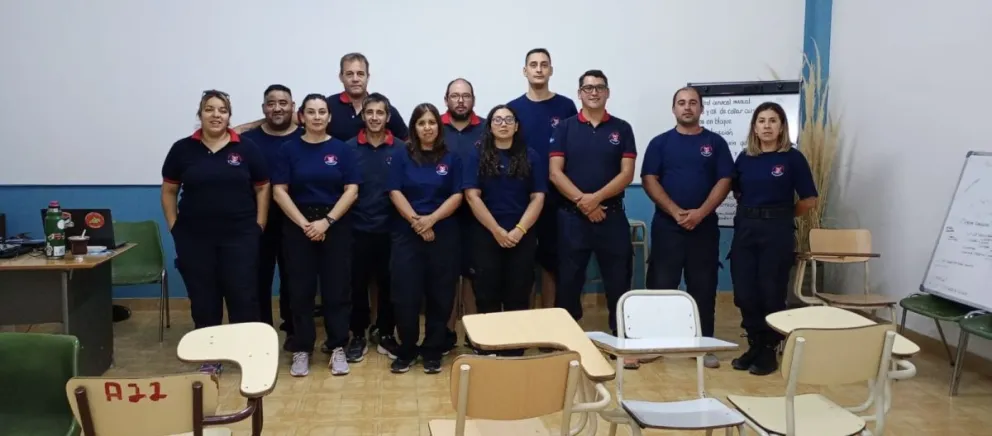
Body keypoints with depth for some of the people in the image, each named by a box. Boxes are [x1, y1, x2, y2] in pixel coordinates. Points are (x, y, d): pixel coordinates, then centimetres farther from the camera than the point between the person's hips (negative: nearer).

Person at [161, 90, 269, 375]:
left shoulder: (246, 149, 1)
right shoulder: (182, 149, 3)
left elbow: (262, 189, 5)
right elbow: (168, 191, 9)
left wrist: (259, 225, -1)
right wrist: (174, 227, 2)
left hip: (240, 236, -1)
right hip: (195, 238, 1)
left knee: (243, 296, 2)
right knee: (203, 299, 8)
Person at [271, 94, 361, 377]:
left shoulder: (342, 149, 3)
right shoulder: (289, 149, 3)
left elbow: (351, 191, -3)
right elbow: (279, 191, -2)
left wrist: (327, 221, -13)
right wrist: (304, 223, -12)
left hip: (336, 226, 0)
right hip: (298, 226, 0)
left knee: (337, 288, 2)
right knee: (301, 290, 4)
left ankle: (338, 348, 11)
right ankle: (301, 350, 13)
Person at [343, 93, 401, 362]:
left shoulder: (400, 148, 0)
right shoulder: (349, 148, 0)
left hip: (390, 228, 0)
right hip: (358, 228, 0)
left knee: (387, 283, 9)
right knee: (358, 283, 7)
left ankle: (385, 333, 24)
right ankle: (358, 335, 20)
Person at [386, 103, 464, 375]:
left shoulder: (451, 159, 7)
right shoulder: (401, 157, 6)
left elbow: (457, 196, -1)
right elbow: (395, 192, -2)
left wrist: (431, 219, -15)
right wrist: (415, 220, -15)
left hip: (443, 234, 1)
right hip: (407, 234, 0)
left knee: (439, 296, 3)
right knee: (405, 295, -2)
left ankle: (432, 352, 15)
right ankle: (406, 351, 13)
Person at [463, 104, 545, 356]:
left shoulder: (531, 157, 6)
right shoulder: (477, 157, 4)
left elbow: (538, 197, 0)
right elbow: (472, 196, -6)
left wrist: (519, 230, -13)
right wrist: (496, 230, -14)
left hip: (522, 237, 1)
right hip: (486, 235, 0)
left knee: (518, 295, 3)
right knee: (487, 294, 3)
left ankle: (516, 350, 12)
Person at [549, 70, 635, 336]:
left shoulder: (622, 129, 6)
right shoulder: (565, 128, 5)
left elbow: (626, 173, -3)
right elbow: (555, 172, -3)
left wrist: (596, 198, -15)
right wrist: (581, 201, -14)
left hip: (612, 215, 1)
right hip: (572, 216, 0)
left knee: (618, 281, 4)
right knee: (568, 280, 5)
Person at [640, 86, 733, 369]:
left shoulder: (715, 143, 8)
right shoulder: (660, 143, 6)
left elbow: (724, 182, 0)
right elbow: (649, 180, -2)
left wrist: (700, 213, -14)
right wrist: (675, 211, -14)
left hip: (705, 226, 1)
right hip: (667, 225, 0)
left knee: (703, 287, 4)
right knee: (660, 285, 1)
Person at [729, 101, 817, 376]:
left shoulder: (792, 158, -4)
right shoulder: (745, 158, 7)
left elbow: (809, 200, -3)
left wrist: (781, 215, 5)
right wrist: (751, 211, 7)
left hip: (777, 231, -4)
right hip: (745, 228, 4)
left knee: (772, 292, 1)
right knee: (744, 292, 3)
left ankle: (770, 351, 14)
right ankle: (754, 346, 19)